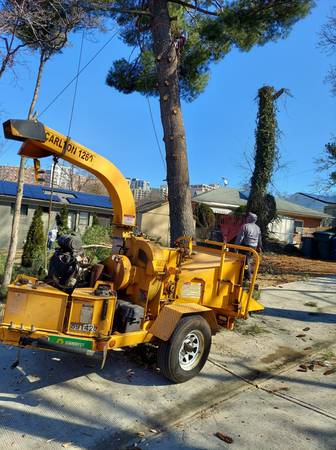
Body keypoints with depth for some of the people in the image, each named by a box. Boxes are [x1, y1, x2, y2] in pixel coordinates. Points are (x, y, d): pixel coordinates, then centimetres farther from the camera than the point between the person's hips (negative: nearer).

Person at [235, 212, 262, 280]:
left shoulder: (245, 226, -12)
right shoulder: (257, 228, 11)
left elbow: (240, 237, -14)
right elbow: (259, 239, 18)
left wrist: (236, 246, -8)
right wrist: (259, 247, 28)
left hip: (246, 246, -7)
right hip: (254, 247, 8)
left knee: (245, 261, -1)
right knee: (249, 260, 18)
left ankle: (248, 276, 1)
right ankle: (249, 275, 25)